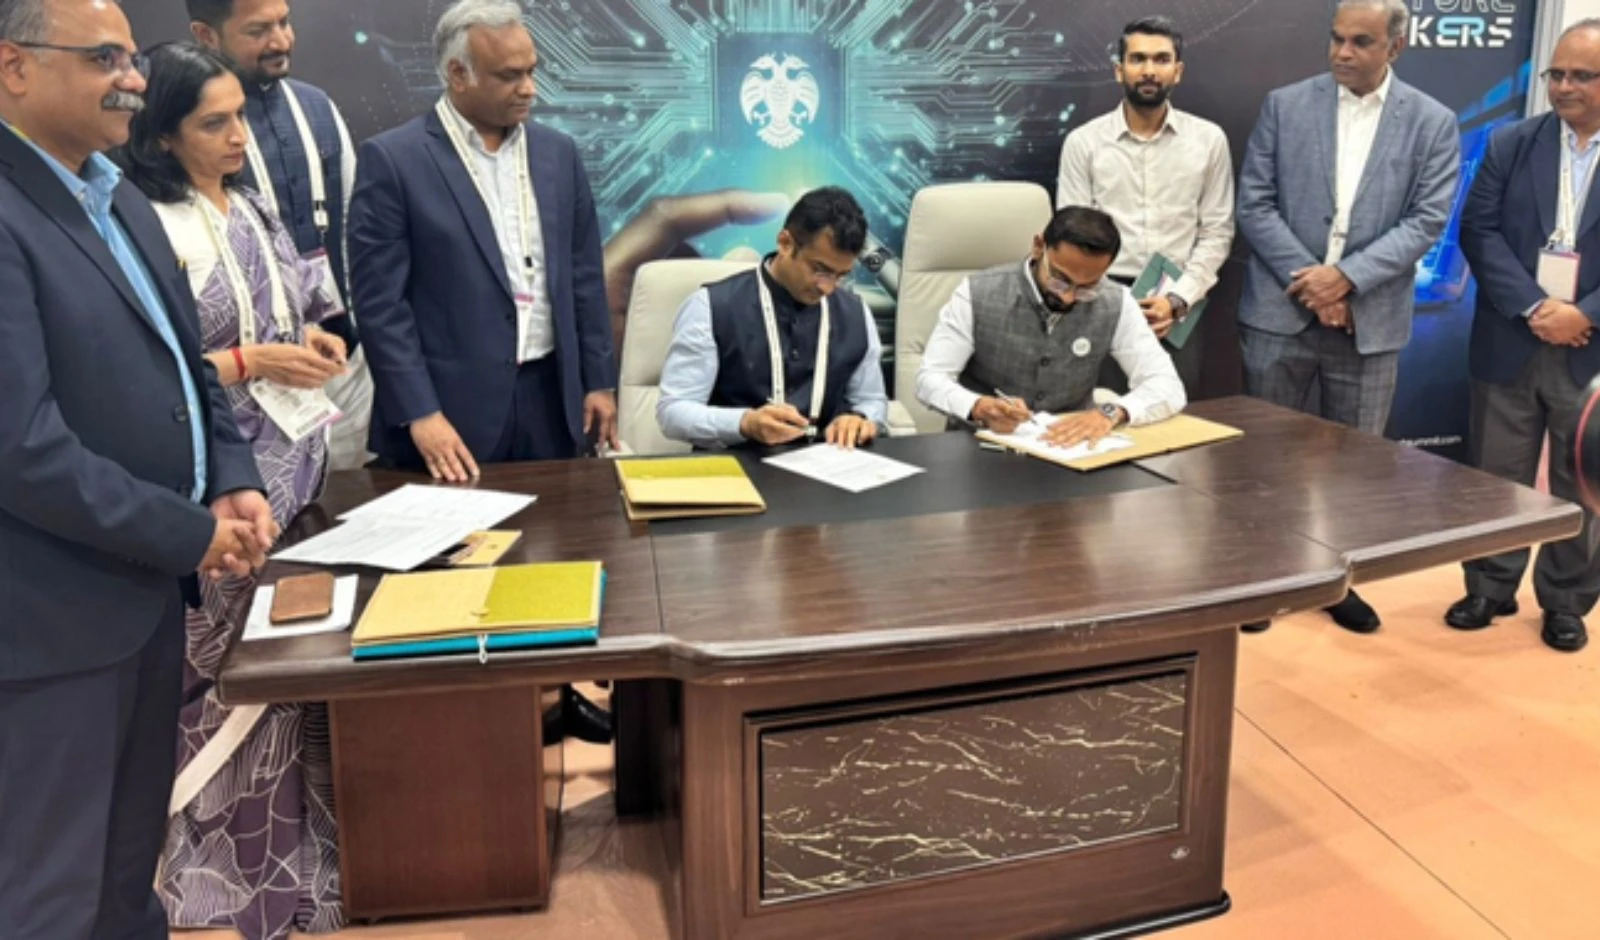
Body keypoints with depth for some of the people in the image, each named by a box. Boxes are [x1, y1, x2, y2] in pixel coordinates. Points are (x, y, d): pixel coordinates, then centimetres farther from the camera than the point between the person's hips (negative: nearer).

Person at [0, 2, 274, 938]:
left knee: (133, 855, 24)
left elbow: (186, 360, 16)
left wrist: (234, 481, 0)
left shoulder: (118, 197, 11)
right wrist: (193, 535, -15)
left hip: (150, 582, 9)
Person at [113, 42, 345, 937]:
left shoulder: (258, 210, 11)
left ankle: (302, 840, 30)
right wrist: (251, 363, -19)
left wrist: (318, 340, 1)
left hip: (299, 460, 7)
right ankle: (243, 860, 19)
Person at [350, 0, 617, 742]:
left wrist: (598, 379, 8)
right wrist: (421, 414, -15)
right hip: (452, 410, -4)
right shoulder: (392, 160, -7)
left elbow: (584, 276, 12)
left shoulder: (557, 153, 8)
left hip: (549, 395, 5)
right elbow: (380, 300, -10)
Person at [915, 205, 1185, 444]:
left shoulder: (1116, 304, -4)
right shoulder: (978, 294, -9)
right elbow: (930, 379, -10)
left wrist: (1111, 413, -26)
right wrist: (979, 408, -30)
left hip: (1069, 444, 1)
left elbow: (1168, 387, -6)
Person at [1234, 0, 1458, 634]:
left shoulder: (1432, 123, 3)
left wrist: (1346, 276, -16)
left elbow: (1426, 221, -3)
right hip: (1280, 311, 0)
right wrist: (1306, 278, -12)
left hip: (1370, 319, 1)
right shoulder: (1285, 106, 3)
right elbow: (1255, 204, -2)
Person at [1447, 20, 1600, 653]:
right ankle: (1490, 588, 24)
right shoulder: (1510, 144, 5)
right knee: (1495, 476, 9)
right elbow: (1478, 230, -4)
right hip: (1510, 343, 1)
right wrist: (1534, 307, -14)